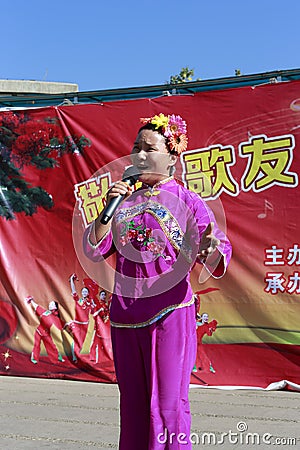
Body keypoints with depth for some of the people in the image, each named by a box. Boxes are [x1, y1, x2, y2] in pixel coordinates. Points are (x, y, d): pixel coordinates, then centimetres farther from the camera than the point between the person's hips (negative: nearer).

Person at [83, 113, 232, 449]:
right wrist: (109, 208, -9)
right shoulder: (123, 199, 11)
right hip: (124, 314, 5)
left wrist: (211, 251, -34)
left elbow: (217, 259, -10)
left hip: (169, 312, -4)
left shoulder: (187, 202, -2)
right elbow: (94, 251, 4)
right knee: (132, 403, 14)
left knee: (167, 403, -3)